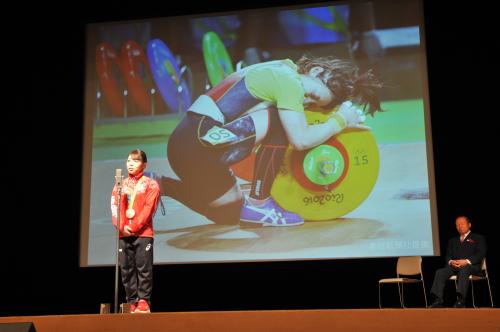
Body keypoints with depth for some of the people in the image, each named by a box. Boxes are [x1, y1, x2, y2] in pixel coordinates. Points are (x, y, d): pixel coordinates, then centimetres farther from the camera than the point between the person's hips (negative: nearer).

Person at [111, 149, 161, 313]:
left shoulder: (150, 184, 5)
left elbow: (149, 209, -6)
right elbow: (115, 207, 6)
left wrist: (134, 226, -14)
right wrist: (122, 226, -10)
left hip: (143, 233, -4)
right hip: (123, 234, 4)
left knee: (144, 269, -5)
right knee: (126, 269, 3)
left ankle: (143, 302, -1)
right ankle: (132, 302, 9)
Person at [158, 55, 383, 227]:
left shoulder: (283, 68, 17)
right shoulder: (288, 80, -11)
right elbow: (300, 140, -16)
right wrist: (339, 121, -3)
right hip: (199, 143, -10)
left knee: (231, 213, 20)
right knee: (278, 120, -14)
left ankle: (156, 186, 20)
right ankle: (258, 203, -7)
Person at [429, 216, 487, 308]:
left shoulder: (478, 238, 17)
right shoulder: (452, 240, 31)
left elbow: (481, 253, 1)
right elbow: (448, 255, 19)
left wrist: (467, 261, -16)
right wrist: (451, 261, -7)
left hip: (471, 266, -4)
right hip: (454, 266, 4)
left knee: (463, 269, -39)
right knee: (440, 272, -25)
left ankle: (461, 300, -48)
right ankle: (438, 300, -33)